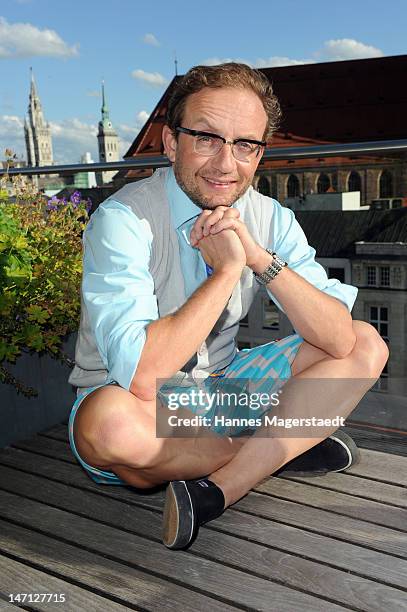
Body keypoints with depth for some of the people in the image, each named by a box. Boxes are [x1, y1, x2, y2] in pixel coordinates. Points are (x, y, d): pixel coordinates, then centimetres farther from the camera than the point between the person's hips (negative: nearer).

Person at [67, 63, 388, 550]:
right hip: (135, 402, -4)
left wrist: (262, 258, -26)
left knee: (367, 346, -4)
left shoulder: (270, 218, -6)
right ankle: (280, 448, -11)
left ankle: (213, 492, -19)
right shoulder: (123, 220, -22)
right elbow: (141, 376, -33)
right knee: (108, 420, -39)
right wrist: (227, 270, -28)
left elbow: (339, 341, -13)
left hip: (221, 383, 5)